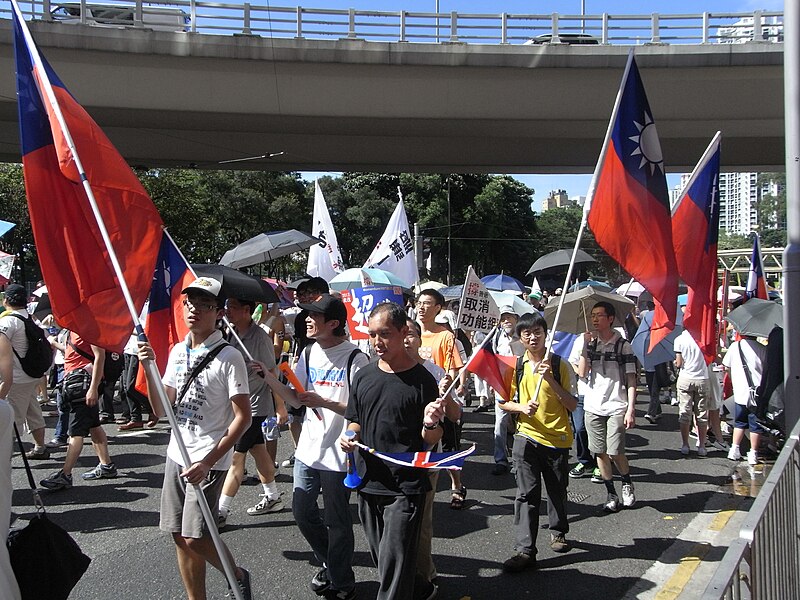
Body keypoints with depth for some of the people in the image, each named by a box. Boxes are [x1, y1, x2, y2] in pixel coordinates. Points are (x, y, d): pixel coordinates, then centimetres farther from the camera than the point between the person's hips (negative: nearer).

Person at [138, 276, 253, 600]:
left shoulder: (228, 357, -12)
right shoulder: (177, 351, 8)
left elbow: (243, 417, -14)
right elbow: (162, 409, 9)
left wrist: (207, 463, -20)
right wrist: (149, 367, -6)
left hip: (208, 461, -7)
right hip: (176, 455, 7)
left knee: (195, 539, -8)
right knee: (180, 538, 10)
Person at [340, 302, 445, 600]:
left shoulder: (422, 380, -10)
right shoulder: (364, 376, 5)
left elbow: (430, 441, -5)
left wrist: (431, 424, -27)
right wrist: (349, 436, -5)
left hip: (405, 488, -6)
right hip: (368, 484, 6)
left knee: (394, 566, -4)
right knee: (381, 561, 19)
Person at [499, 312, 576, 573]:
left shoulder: (559, 365, -4)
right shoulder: (516, 366, 2)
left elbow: (572, 405, -8)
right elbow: (503, 402, 8)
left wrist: (551, 380, -20)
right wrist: (521, 407, -13)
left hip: (557, 437, -1)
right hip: (527, 436, 1)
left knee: (557, 490, 14)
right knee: (527, 494, -4)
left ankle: (558, 532, 38)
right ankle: (525, 550, -3)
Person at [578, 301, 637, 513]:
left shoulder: (623, 346, -2)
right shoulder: (590, 344, 9)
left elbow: (631, 380, -3)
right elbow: (582, 373, -2)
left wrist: (631, 409, -11)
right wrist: (586, 346, -9)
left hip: (616, 407, -4)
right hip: (593, 406, 4)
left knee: (615, 452, -8)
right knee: (600, 452, 6)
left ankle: (627, 483, 20)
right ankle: (611, 494, 18)